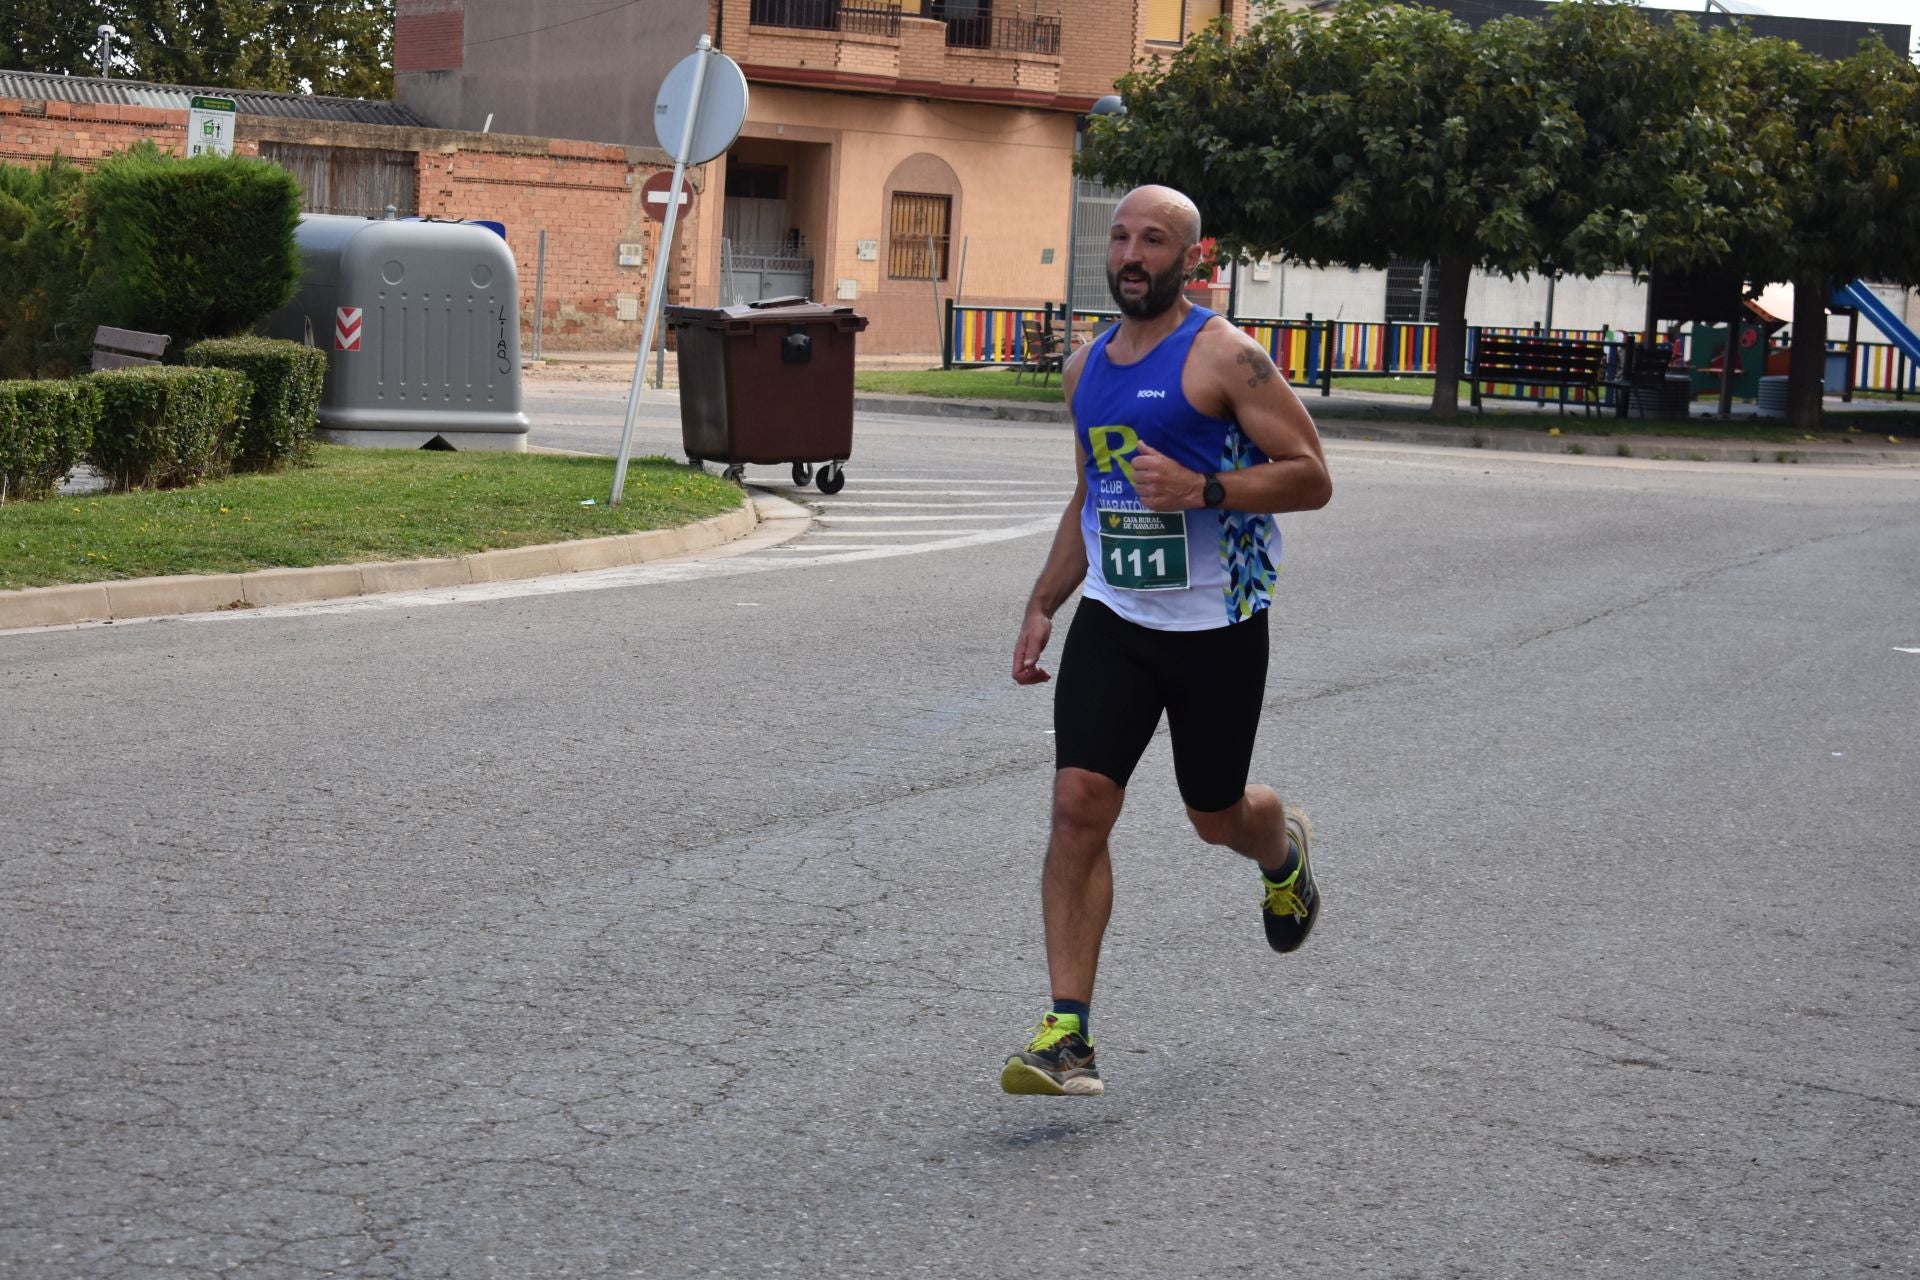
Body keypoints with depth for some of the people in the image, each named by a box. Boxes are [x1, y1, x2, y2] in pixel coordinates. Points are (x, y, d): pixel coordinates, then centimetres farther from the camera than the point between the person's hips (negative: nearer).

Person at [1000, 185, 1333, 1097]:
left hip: (1215, 624, -4)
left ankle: (1285, 852, 50)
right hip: (1112, 617, 5)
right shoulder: (1087, 367, 10)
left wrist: (1205, 490, -26)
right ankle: (1067, 1033, -9)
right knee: (1079, 805, -10)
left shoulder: (1224, 357, -10)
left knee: (1216, 816, 11)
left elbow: (1311, 477, -12)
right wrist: (1042, 605, 15)